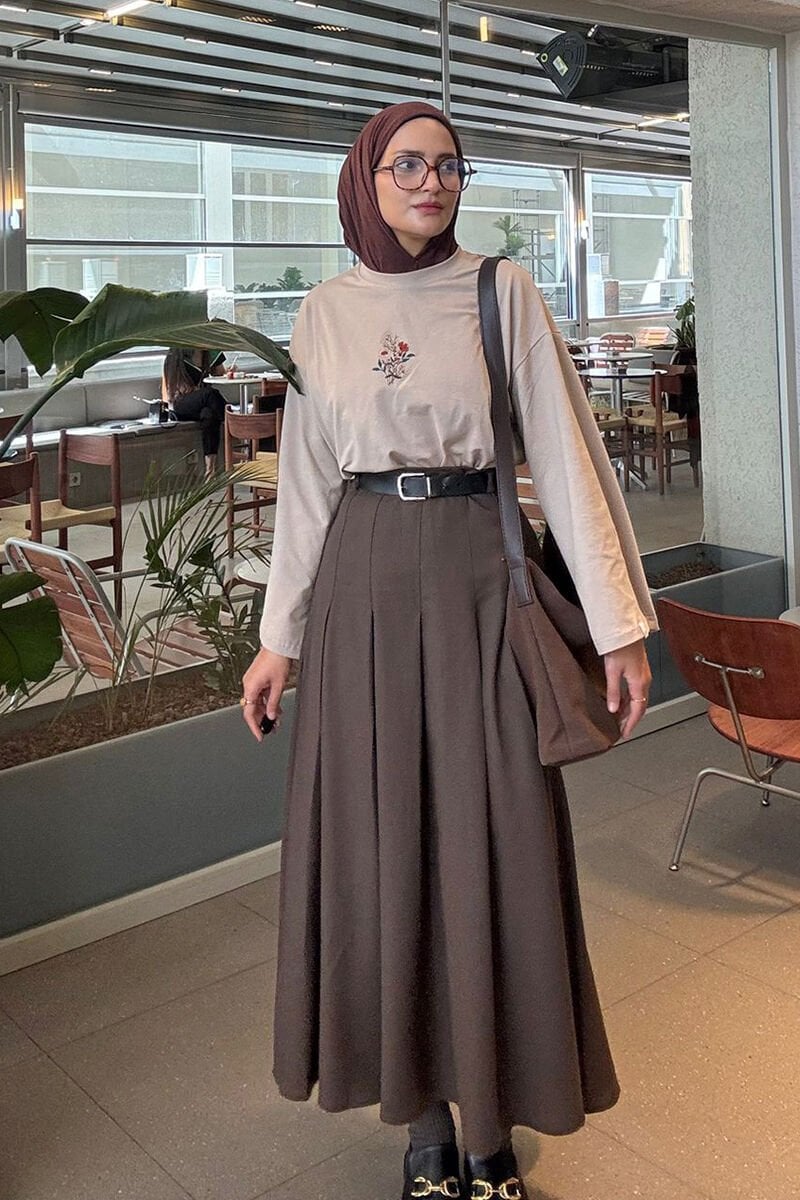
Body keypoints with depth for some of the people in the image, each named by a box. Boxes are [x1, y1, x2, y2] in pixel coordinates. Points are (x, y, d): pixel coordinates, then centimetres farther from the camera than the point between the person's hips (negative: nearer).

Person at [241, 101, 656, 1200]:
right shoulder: (327, 312, 8)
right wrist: (280, 636, 8)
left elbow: (566, 456, -3)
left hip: (475, 580, -2)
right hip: (362, 585, 3)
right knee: (381, 841, 6)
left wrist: (620, 624, -6)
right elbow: (307, 483, 10)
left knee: (489, 842, 3)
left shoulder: (502, 293, 1)